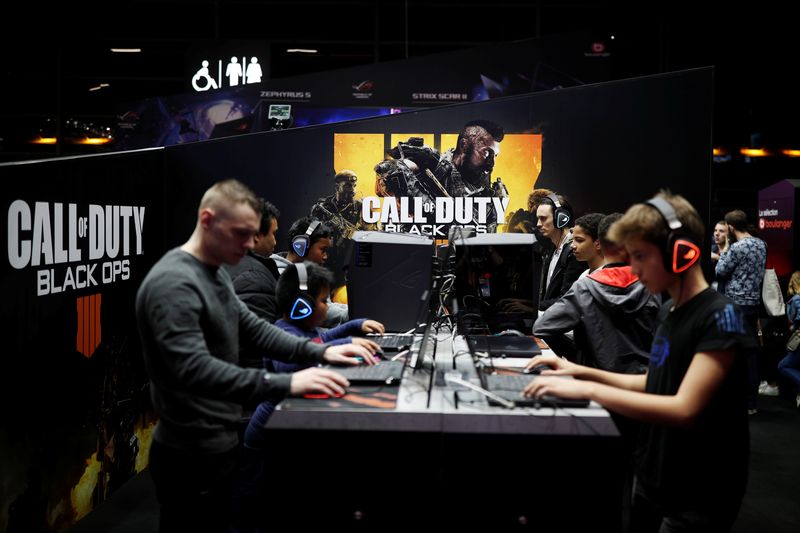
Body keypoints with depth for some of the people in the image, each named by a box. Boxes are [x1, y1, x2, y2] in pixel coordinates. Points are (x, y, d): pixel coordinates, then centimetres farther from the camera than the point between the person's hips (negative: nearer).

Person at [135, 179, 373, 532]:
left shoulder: (216, 274, 10)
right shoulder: (173, 283, -23)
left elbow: (252, 328, 11)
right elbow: (192, 369, -33)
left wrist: (319, 352, -2)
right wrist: (285, 384, -37)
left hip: (220, 444, 10)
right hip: (192, 456, -10)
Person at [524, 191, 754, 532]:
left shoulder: (720, 316, -20)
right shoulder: (668, 311, 5)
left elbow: (684, 410, -28)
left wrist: (587, 390, -29)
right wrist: (584, 372, 4)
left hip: (698, 500, -8)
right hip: (651, 480, 8)